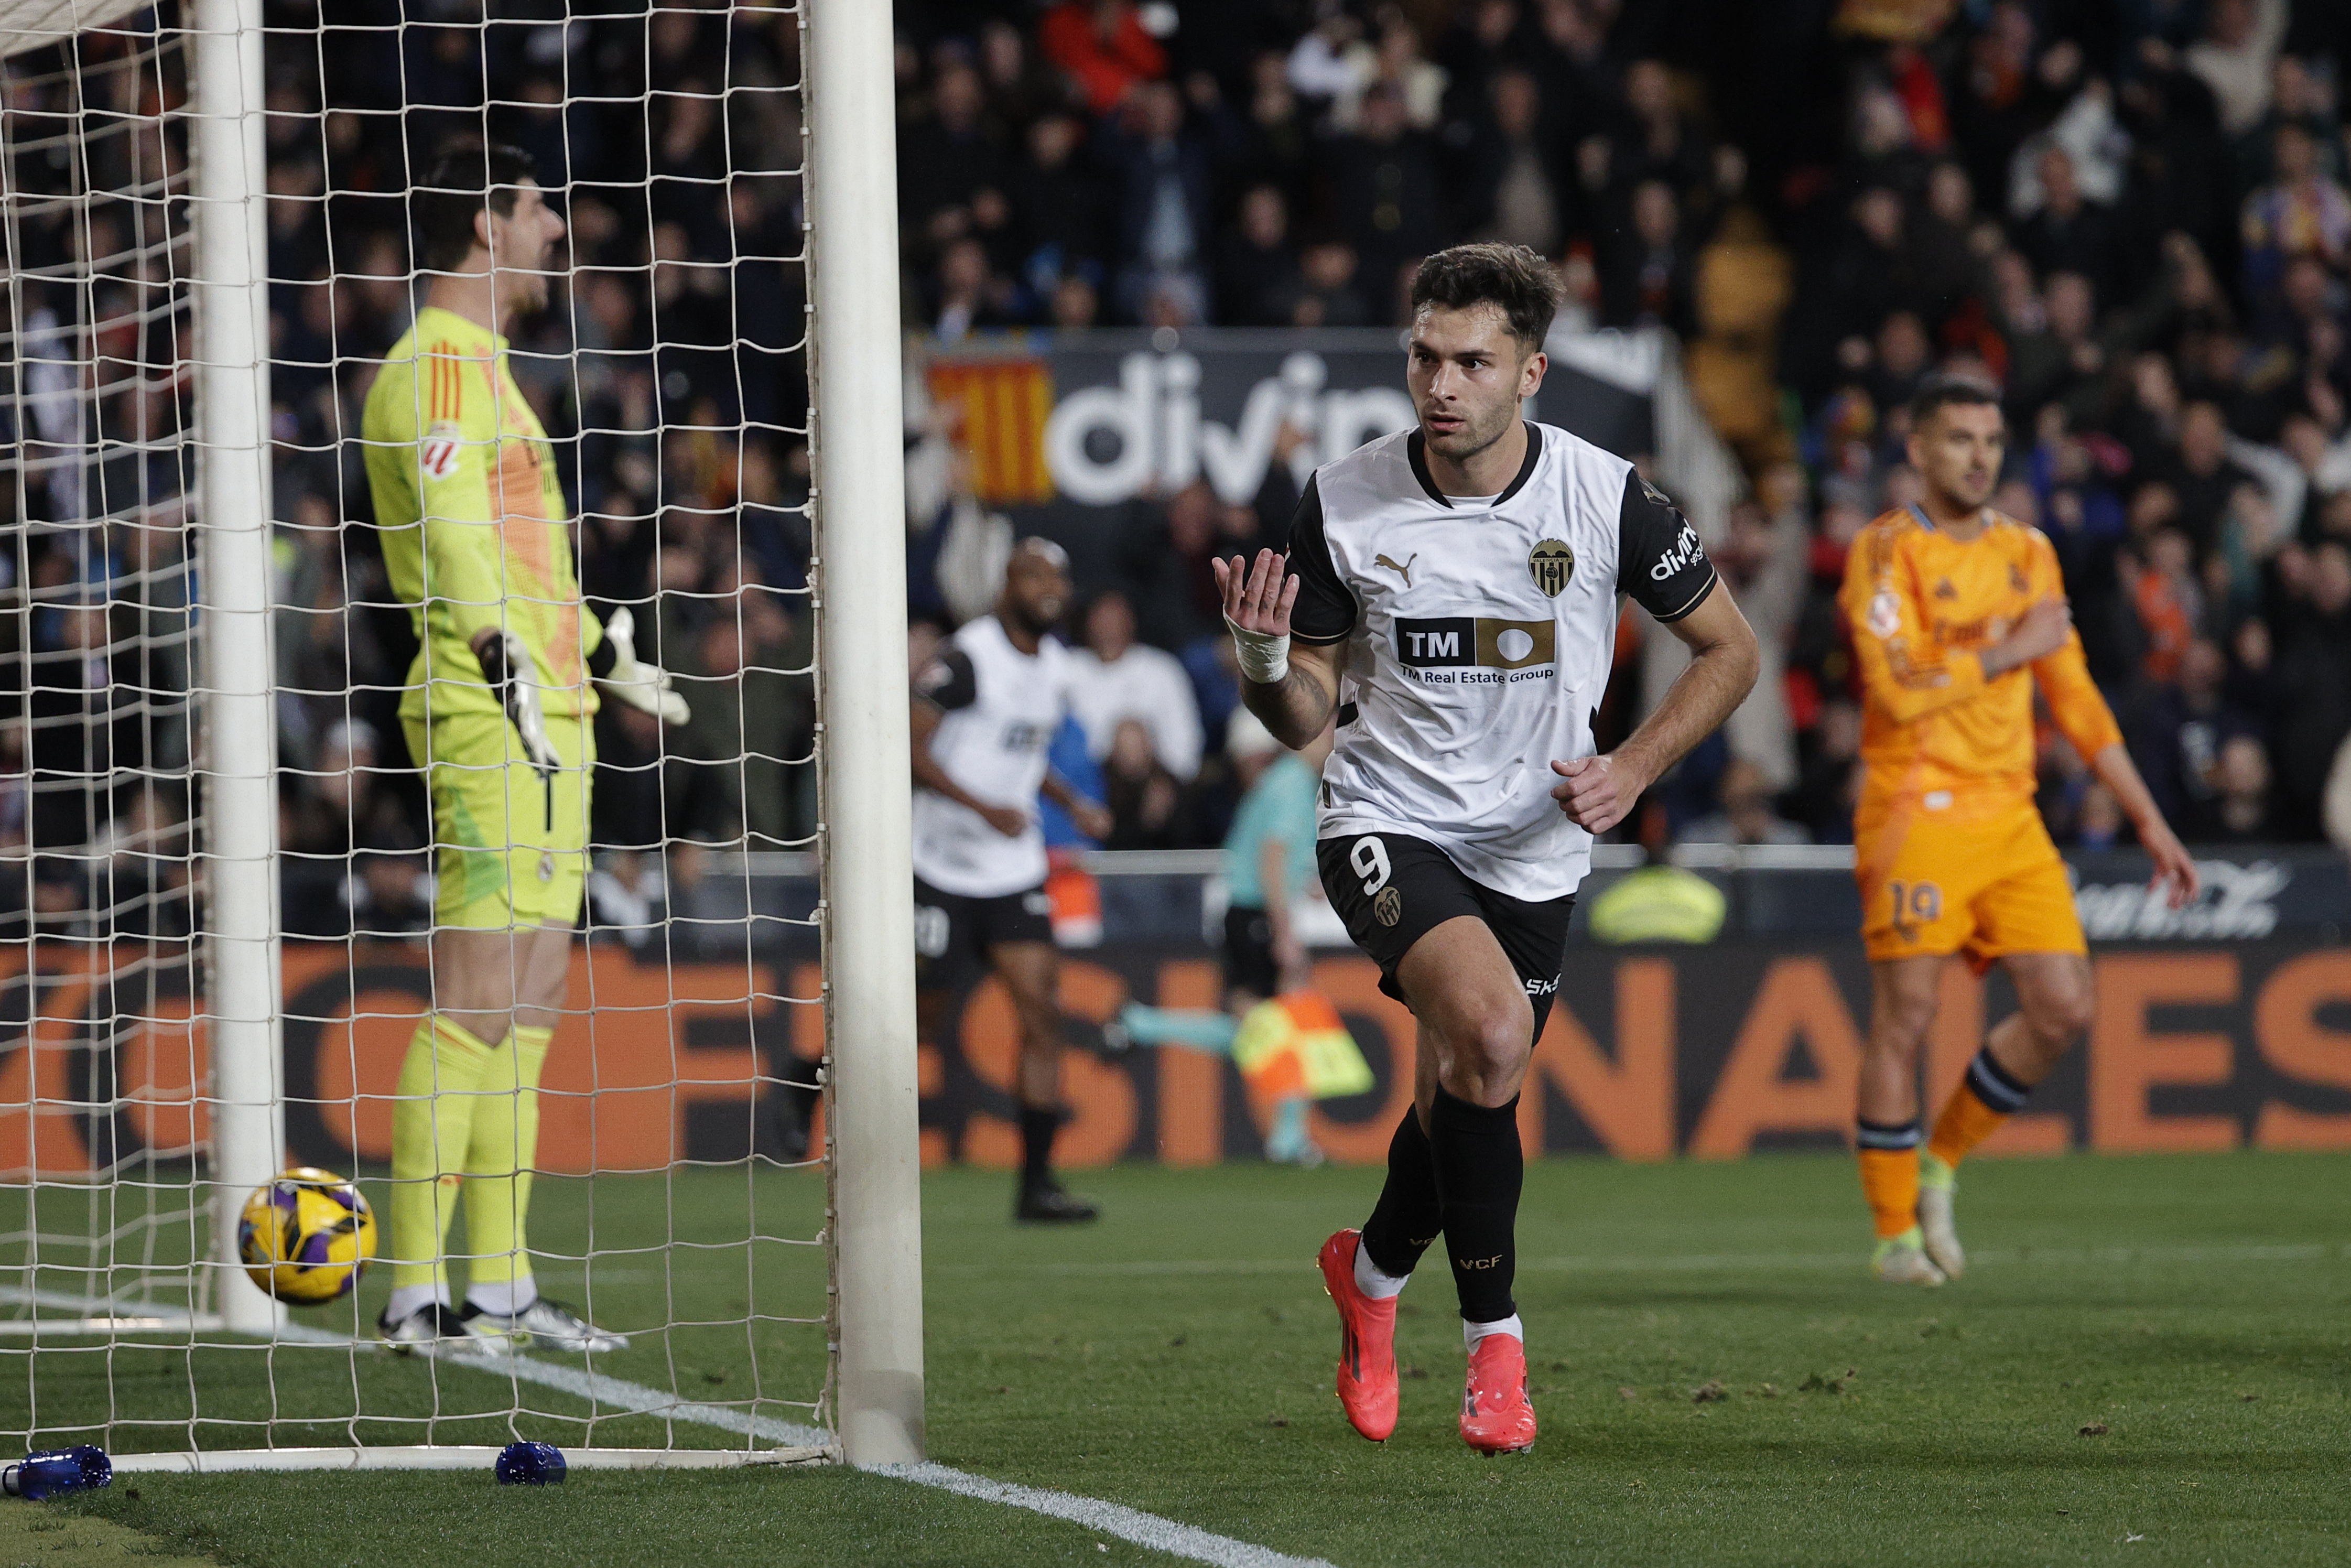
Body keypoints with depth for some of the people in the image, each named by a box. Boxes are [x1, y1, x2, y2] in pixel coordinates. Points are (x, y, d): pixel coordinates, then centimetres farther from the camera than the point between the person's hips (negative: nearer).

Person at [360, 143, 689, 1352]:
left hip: (541, 720, 11)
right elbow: (451, 535, -21)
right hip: (489, 721, -11)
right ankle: (416, 1292, -13)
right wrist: (508, 664, -30)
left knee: (527, 1010, 10)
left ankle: (501, 1289, 12)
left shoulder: (480, 367, 23)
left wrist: (602, 656, 38)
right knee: (472, 1008, -13)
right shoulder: (442, 365, -10)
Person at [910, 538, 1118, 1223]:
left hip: (1015, 871, 6)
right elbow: (911, 744, -18)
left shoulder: (1055, 666, 11)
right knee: (916, 1014, 2)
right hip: (941, 865, -6)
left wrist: (1071, 803, 10)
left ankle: (1037, 1184, -6)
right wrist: (985, 808, -25)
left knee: (1041, 1012, -7)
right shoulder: (966, 657, -14)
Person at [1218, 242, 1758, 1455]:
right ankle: (1494, 1337, -13)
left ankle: (1372, 1269, 43)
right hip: (1388, 822, -2)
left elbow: (1728, 649, 3)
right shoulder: (1344, 503, -9)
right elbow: (1307, 714, 0)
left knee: (1463, 1101, 8)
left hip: (1532, 846, 2)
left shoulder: (1606, 499, -10)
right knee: (1491, 1030, -28)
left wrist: (1633, 768, -11)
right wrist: (1265, 662, -23)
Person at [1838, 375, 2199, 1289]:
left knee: (2063, 1009, -4)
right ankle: (1895, 1232, 4)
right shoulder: (1887, 552, -5)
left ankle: (1941, 1162, 16)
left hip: (2011, 816, 6)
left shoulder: (2027, 553, 15)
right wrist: (2013, 650, -9)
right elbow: (1900, 687, -18)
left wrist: (2148, 821, 15)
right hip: (1917, 810, -6)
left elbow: (2075, 698, 18)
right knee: (1905, 1018, -6)